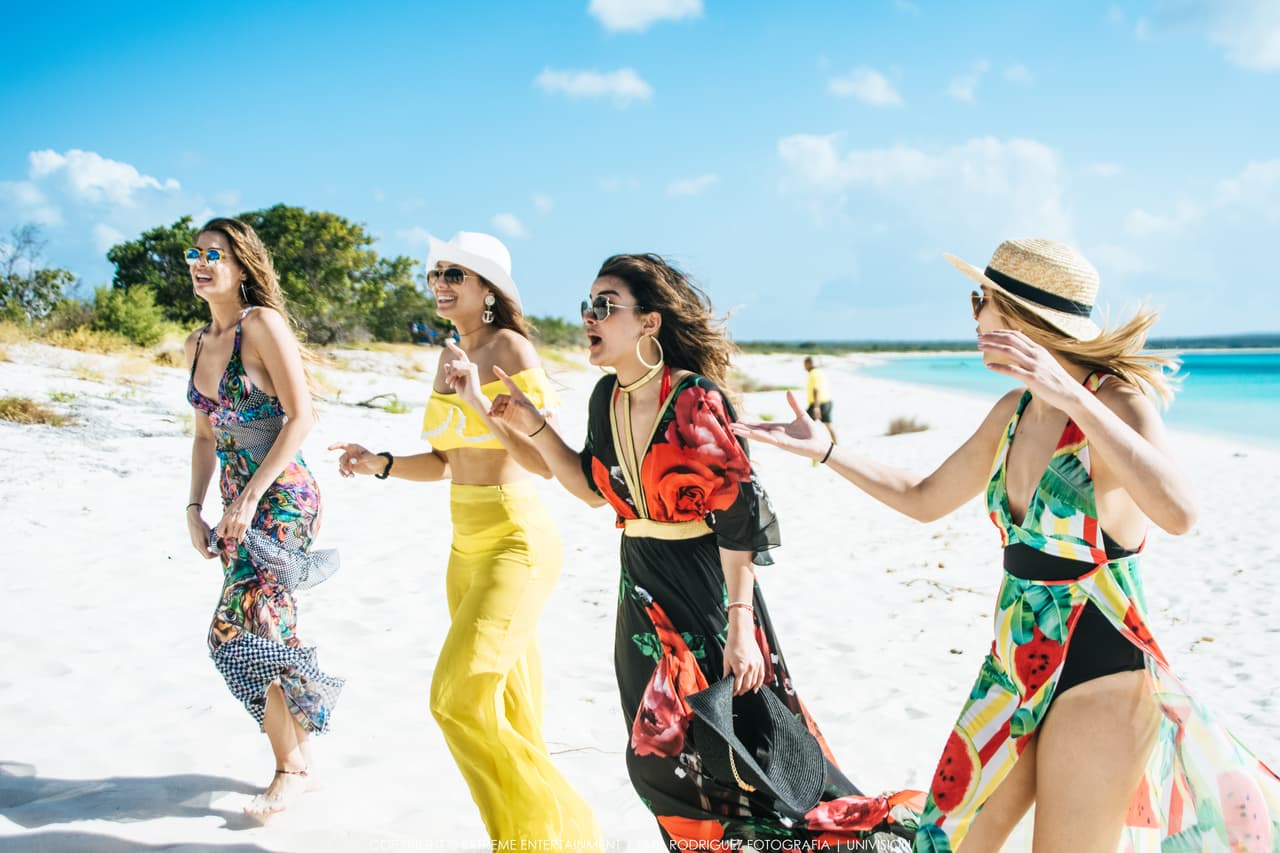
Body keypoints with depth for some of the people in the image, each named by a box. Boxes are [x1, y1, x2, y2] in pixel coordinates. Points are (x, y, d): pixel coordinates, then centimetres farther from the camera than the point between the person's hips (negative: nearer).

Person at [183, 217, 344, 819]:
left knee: (239, 631, -11)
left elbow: (301, 417, -15)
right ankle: (297, 760, 23)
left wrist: (250, 496, -18)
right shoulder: (197, 343, 12)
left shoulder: (263, 324, -11)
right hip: (240, 505, 7)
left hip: (280, 498, -7)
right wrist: (194, 508, 10)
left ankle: (291, 763, 5)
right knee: (268, 633, 10)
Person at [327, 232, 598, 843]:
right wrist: (379, 464, 3)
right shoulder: (453, 358, 12)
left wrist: (479, 402, -27)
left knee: (459, 697, -12)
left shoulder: (511, 348, -12)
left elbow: (543, 460, -20)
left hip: (515, 544, -8)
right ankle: (522, 827, 29)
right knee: (505, 711, 15)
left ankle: (548, 828, 5)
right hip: (466, 546, 8)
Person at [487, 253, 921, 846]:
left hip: (706, 594, -7)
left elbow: (738, 517, -19)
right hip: (643, 596, 7)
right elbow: (593, 488, 17)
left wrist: (739, 622, -23)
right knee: (659, 756, 11)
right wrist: (533, 427, 7)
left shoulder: (696, 401, -17)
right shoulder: (606, 398, 4)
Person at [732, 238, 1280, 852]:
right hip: (1015, 665, 7)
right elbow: (924, 500, 16)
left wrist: (1072, 397, -38)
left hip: (1096, 677, -7)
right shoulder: (1014, 410, 4)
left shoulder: (1117, 401, -17)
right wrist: (824, 449, 11)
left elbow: (1176, 513, -36)